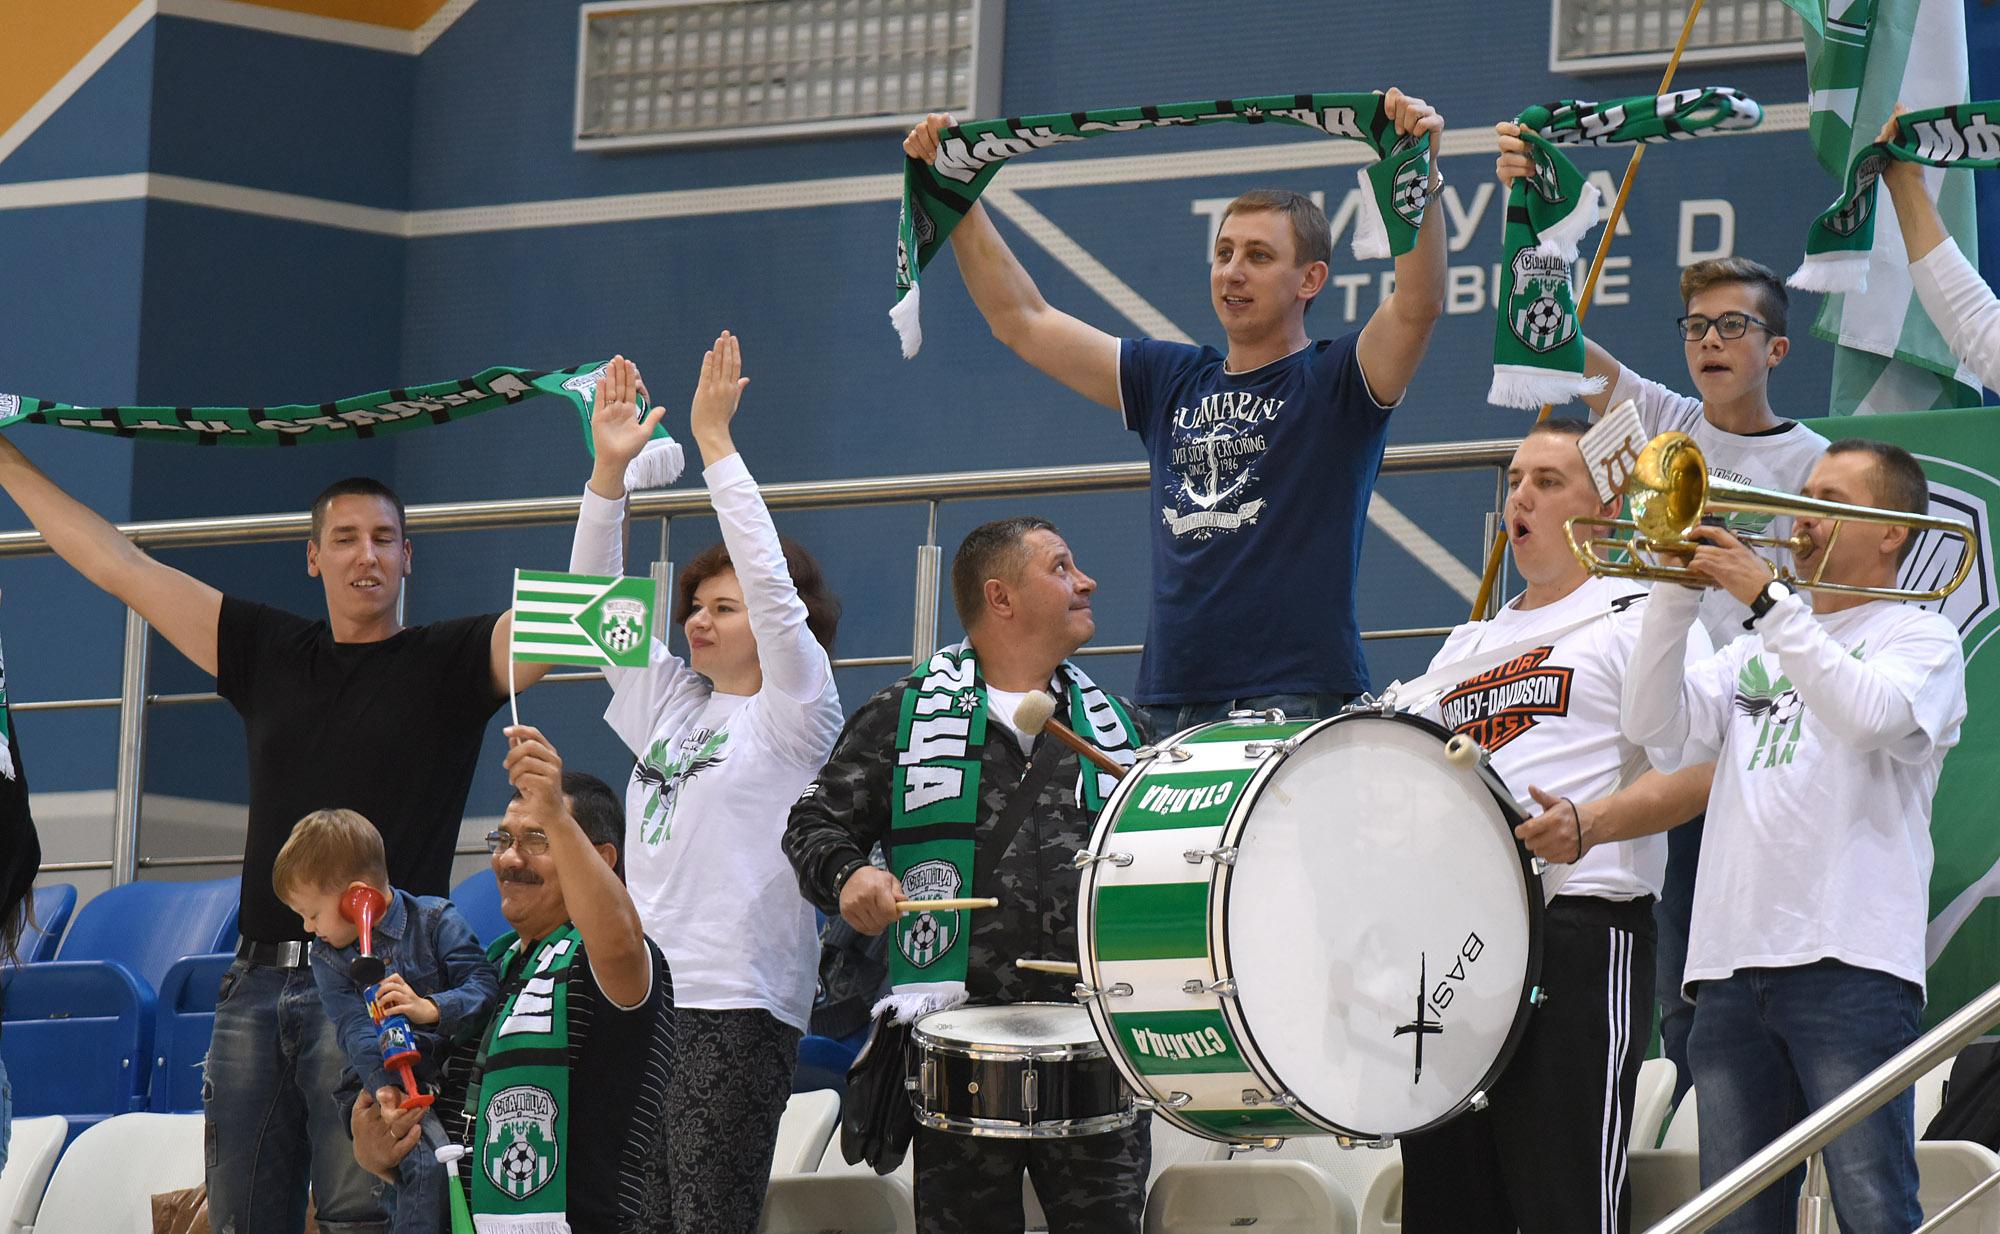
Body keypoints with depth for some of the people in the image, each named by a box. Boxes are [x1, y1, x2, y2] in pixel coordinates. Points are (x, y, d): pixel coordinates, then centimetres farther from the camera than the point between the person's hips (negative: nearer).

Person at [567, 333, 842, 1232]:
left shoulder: (793, 709, 0)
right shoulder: (669, 703, 19)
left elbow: (772, 583, -11)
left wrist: (714, 442, -9)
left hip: (737, 1004, -7)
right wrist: (609, 469, 5)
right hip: (640, 994, 7)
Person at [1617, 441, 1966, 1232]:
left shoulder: (1920, 639, 6)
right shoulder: (1753, 652, 23)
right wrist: (1676, 595, 0)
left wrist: (1767, 599, -15)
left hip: (1849, 962, -6)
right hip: (1732, 960, 6)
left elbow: (1868, 715, -15)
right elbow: (1658, 733, 9)